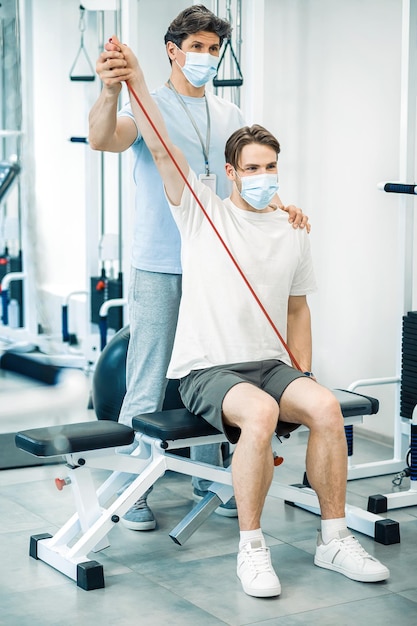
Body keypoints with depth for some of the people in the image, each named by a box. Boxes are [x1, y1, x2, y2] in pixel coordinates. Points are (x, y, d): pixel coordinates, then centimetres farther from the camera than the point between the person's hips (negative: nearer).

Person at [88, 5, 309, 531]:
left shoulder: (229, 115, 15)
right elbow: (103, 139, -23)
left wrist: (280, 207, -9)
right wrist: (109, 92, -44)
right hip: (160, 270, -5)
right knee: (147, 388, -3)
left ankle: (209, 479, 25)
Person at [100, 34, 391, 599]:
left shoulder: (292, 235, 13)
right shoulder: (202, 212, 3)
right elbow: (163, 151, -8)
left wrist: (302, 379, 8)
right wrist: (135, 80, -19)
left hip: (270, 365, 4)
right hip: (207, 369, -4)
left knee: (326, 406, -26)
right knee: (260, 412, -35)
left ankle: (334, 540, -13)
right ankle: (251, 548, -22)